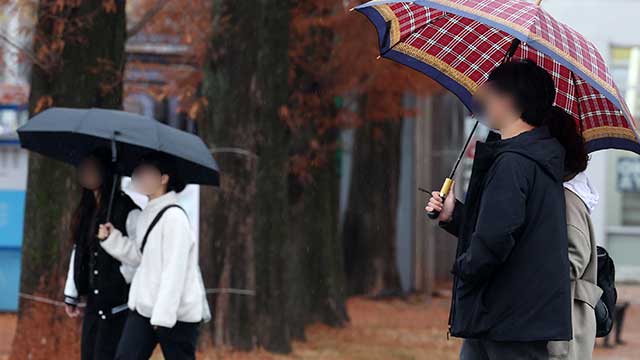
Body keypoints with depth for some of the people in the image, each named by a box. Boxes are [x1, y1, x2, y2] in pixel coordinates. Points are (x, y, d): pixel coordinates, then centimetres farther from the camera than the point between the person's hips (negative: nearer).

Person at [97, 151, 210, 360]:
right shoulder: (148, 215, 13)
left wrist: (163, 314, -22)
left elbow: (174, 270, -19)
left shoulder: (174, 217, -15)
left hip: (177, 312, -9)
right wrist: (111, 238, 1)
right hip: (145, 306, 9)